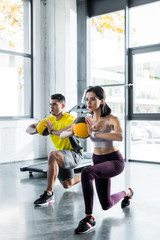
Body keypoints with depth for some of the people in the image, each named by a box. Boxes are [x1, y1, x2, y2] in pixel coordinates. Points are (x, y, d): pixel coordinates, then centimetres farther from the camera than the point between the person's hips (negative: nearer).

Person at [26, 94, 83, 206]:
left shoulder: (70, 119, -20)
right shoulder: (50, 120, 3)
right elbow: (29, 128, 7)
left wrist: (53, 131, -35)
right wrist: (35, 130, -16)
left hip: (74, 154, -9)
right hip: (63, 156, 9)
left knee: (53, 155, -39)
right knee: (67, 184, 24)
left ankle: (49, 194, -34)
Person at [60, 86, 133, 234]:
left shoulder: (112, 119, -16)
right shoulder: (87, 120, -3)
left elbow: (120, 137, -38)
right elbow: (62, 136, -5)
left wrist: (94, 133, -39)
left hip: (115, 161, -6)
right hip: (98, 161, 6)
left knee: (86, 173, -36)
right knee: (107, 205, 15)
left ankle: (89, 219, -25)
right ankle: (127, 193, 48)